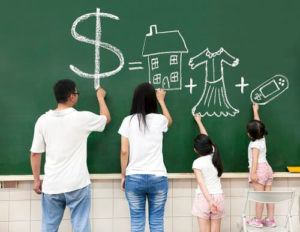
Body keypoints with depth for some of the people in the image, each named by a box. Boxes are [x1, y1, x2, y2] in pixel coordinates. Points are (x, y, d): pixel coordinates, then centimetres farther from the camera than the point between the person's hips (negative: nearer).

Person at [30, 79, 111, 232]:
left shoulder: (43, 120, -2)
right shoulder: (82, 118, -8)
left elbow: (35, 153, 2)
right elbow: (106, 118, 12)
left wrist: (36, 180, 13)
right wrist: (100, 97, 27)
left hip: (51, 185, 3)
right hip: (77, 184, -3)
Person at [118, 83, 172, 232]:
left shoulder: (128, 121, -3)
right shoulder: (159, 120, -1)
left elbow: (124, 151, -3)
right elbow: (169, 121, 25)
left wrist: (123, 176, 8)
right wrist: (161, 100, 36)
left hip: (134, 178, 0)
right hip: (157, 177, 0)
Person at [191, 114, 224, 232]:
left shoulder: (197, 162, -7)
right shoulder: (214, 155, 6)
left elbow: (201, 183, -16)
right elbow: (206, 138, 20)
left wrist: (209, 200, -20)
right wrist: (199, 122, 31)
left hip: (203, 197, -4)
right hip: (218, 196, 4)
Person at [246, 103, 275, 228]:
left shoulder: (254, 144, -12)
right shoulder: (262, 138, 8)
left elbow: (255, 159, -20)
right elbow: (257, 124, 22)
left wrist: (253, 173, -24)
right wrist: (255, 111, 31)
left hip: (259, 169, -8)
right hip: (267, 168, 8)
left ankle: (258, 220, -1)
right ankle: (270, 220, 12)